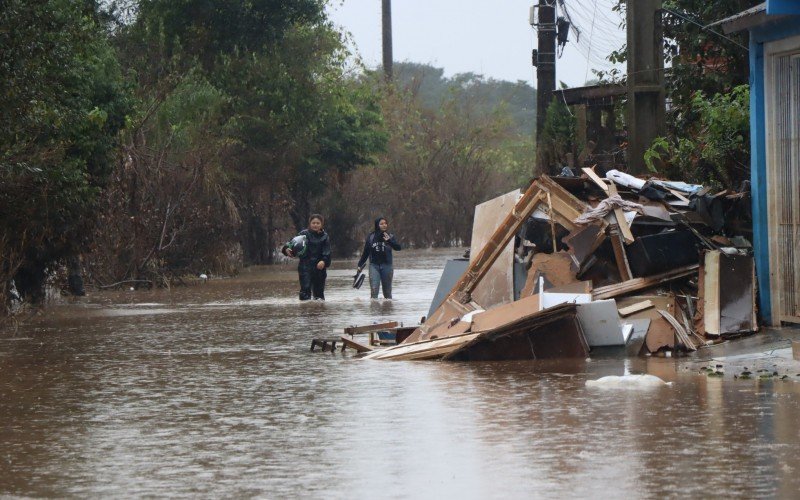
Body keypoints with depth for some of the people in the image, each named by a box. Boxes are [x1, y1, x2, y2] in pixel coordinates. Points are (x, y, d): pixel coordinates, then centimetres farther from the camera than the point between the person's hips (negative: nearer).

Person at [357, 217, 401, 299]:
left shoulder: (390, 237, 2)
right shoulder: (371, 237, 3)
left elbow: (398, 248, -13)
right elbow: (366, 252, 11)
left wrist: (389, 241, -30)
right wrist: (360, 265, 11)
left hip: (386, 265, 0)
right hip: (374, 265, 0)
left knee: (387, 292, 6)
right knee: (374, 290, -13)